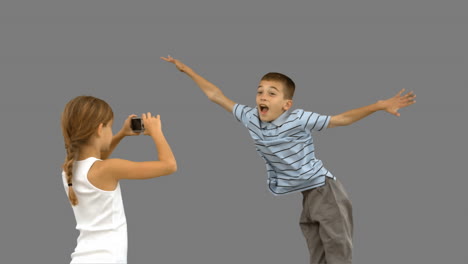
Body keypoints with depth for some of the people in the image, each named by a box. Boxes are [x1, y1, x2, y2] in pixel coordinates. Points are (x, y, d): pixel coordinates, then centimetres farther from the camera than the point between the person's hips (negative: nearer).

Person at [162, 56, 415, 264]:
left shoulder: (298, 119, -21)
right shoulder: (250, 117, -5)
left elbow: (341, 119, -19)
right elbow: (216, 95, 4)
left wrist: (380, 105, -28)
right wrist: (185, 68, 6)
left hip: (322, 189, -6)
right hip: (294, 195, 6)